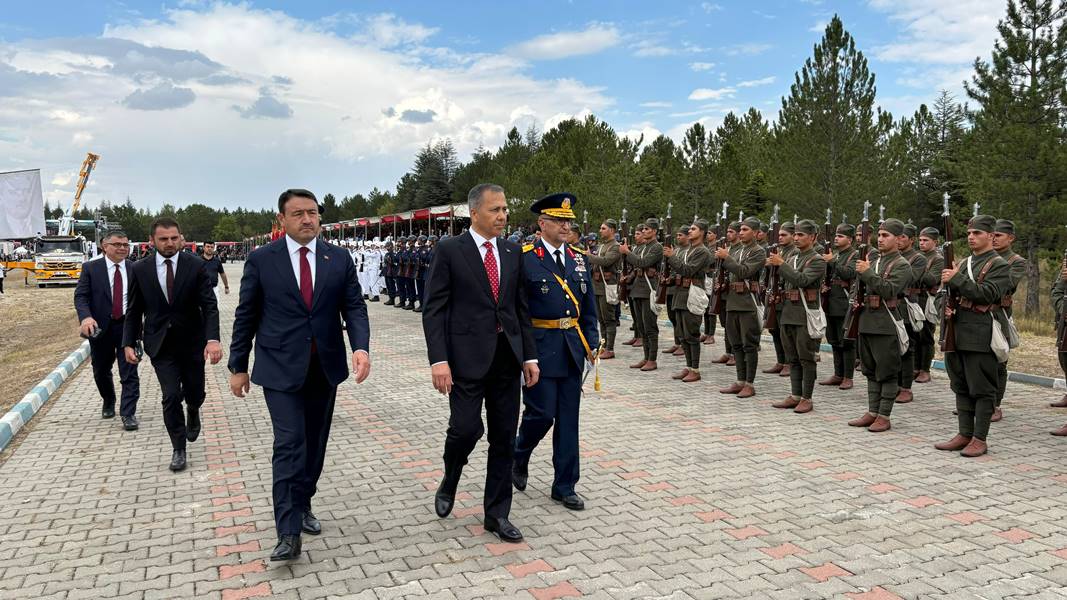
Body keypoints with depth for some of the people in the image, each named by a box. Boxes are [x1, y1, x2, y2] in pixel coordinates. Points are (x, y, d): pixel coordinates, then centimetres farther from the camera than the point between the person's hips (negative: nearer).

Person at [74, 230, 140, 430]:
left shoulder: (135, 269, 2)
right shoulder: (90, 268, -1)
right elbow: (80, 296, -6)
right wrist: (86, 317, -23)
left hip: (127, 326, -1)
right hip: (100, 327, 1)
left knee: (129, 373, -4)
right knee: (101, 371, 17)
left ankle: (128, 414, 1)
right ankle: (108, 402, 42)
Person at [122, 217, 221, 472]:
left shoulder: (195, 265, -8)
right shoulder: (140, 269, -3)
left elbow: (209, 305, -12)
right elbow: (133, 311, 5)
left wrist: (213, 339, -24)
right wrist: (129, 343, 0)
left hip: (192, 341, 0)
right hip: (160, 344, 0)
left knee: (195, 393, 11)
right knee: (171, 396, -5)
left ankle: (192, 411, 49)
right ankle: (178, 448, 12)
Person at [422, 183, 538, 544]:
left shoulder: (513, 253, 10)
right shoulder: (449, 250, -4)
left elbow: (521, 308, 13)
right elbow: (434, 309, -7)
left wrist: (529, 355, 8)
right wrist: (438, 359, -15)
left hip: (507, 357, 5)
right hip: (468, 357, -4)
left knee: (504, 439, 7)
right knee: (466, 429, -7)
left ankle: (497, 514, 21)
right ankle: (449, 481, 27)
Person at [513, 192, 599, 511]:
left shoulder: (578, 259, 11)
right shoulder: (524, 258, -7)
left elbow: (588, 306, 14)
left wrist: (591, 342, 6)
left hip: (572, 349, 6)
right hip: (539, 348, -5)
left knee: (569, 419, 9)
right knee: (541, 413, -4)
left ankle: (564, 486, 20)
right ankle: (519, 458, 28)